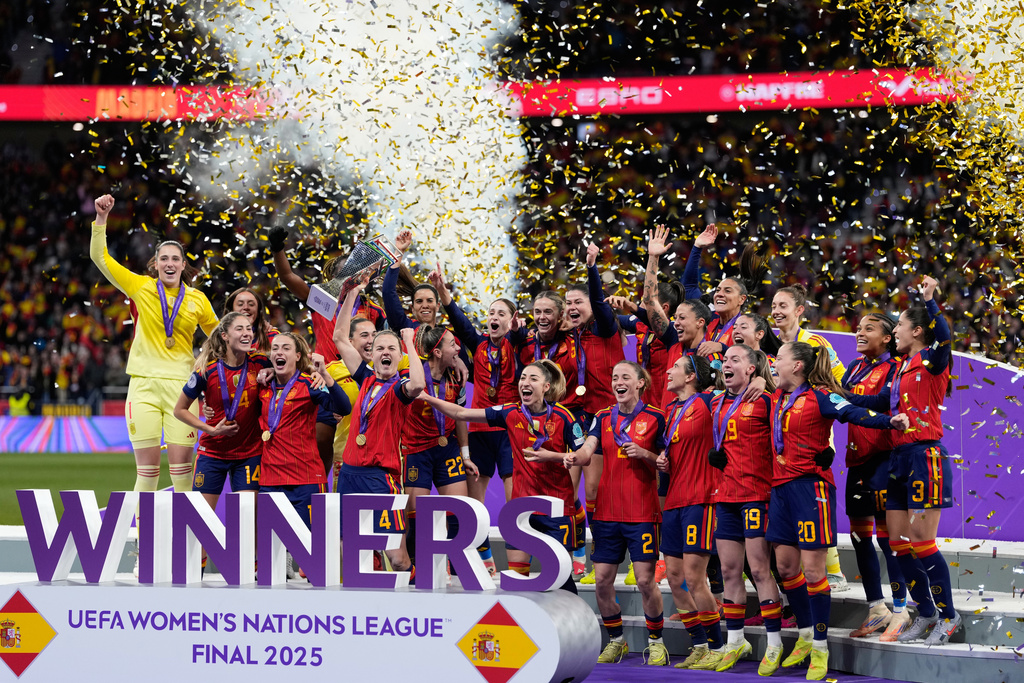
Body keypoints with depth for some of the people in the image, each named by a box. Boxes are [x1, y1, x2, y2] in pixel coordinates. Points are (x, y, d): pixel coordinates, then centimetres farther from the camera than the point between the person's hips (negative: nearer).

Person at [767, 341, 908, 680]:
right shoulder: (777, 398, 12)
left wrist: (889, 421, -39)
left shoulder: (819, 397, -9)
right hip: (781, 486, 7)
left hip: (811, 486, -7)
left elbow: (853, 413, -25)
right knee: (785, 565, 10)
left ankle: (820, 649, 1)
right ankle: (806, 636, 27)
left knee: (812, 568, -6)